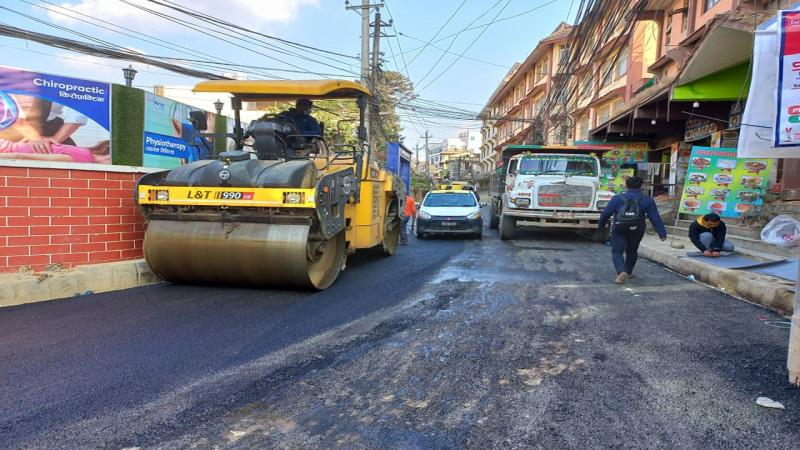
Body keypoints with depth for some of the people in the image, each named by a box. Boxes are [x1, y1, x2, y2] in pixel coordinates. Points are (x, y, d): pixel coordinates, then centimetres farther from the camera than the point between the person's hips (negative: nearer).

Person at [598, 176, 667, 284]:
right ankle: (628, 272, 35)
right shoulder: (647, 200, -2)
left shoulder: (617, 198, -6)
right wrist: (662, 234, -2)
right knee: (632, 251, 23)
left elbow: (606, 213, -3)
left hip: (619, 230, -2)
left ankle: (621, 271, -23)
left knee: (617, 252, 1)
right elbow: (655, 219, -4)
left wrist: (601, 225, 14)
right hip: (637, 231, 3)